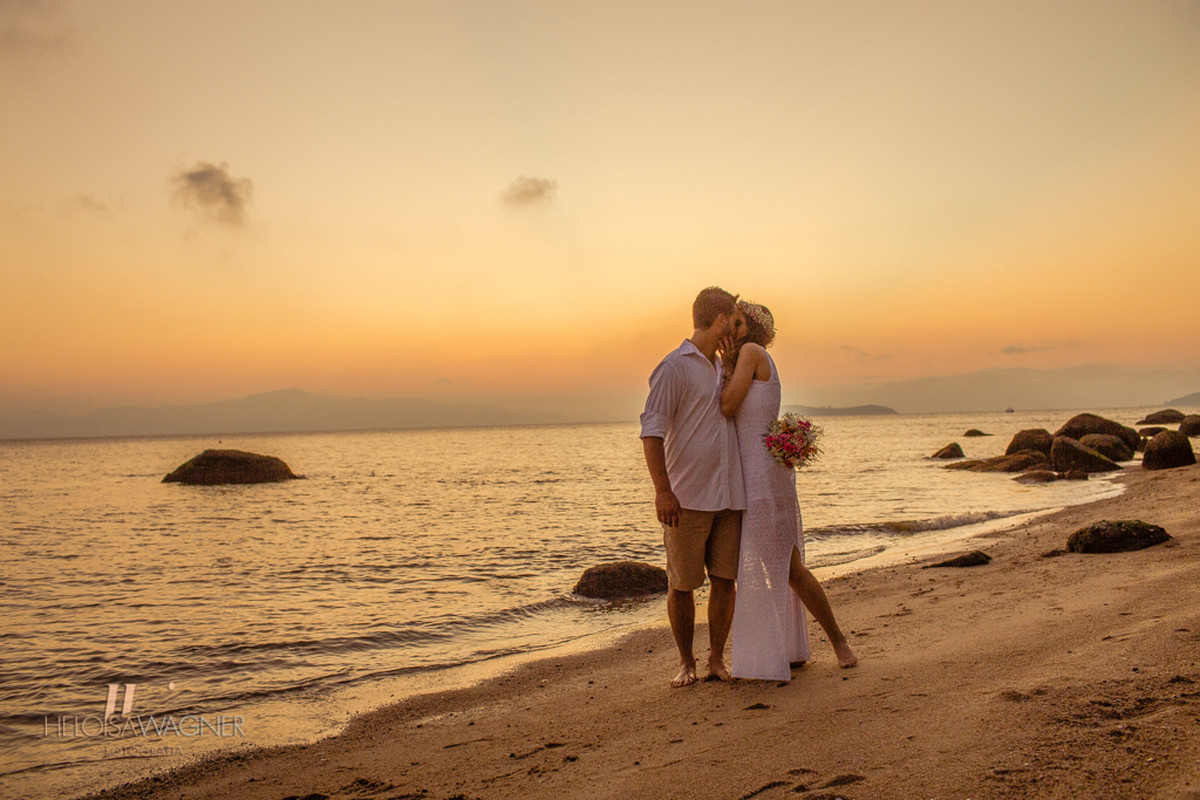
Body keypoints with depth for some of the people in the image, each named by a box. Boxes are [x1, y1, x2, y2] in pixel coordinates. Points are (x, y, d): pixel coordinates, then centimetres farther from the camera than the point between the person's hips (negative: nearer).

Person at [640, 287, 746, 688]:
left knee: (724, 579, 5)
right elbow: (652, 430, -14)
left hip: (728, 494, 7)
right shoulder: (674, 366, -7)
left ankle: (717, 658, 16)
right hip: (687, 496, -6)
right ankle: (686, 662, 16)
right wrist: (662, 490, -21)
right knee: (681, 583, 1)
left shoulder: (723, 367, 18)